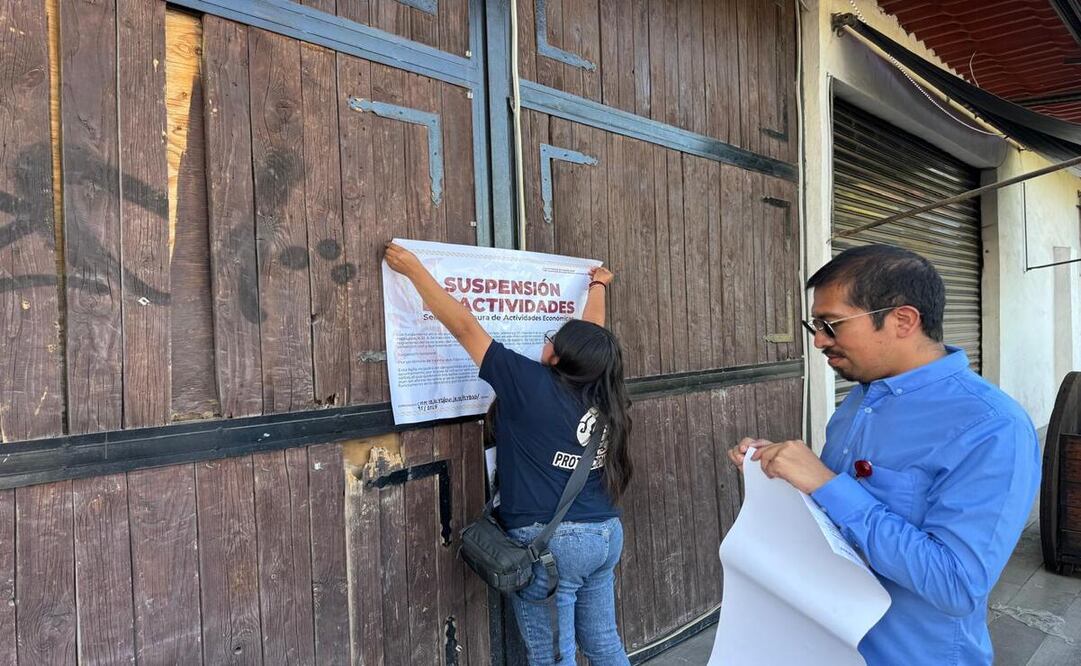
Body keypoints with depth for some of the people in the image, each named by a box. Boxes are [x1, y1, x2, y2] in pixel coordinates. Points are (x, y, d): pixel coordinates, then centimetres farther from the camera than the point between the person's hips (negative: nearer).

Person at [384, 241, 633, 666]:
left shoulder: (533, 386, -16)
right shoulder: (601, 395, 1)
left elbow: (464, 327, -12)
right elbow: (591, 338, 20)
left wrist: (414, 268, -4)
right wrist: (597, 288, 37)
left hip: (550, 543, -7)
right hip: (606, 535, 8)